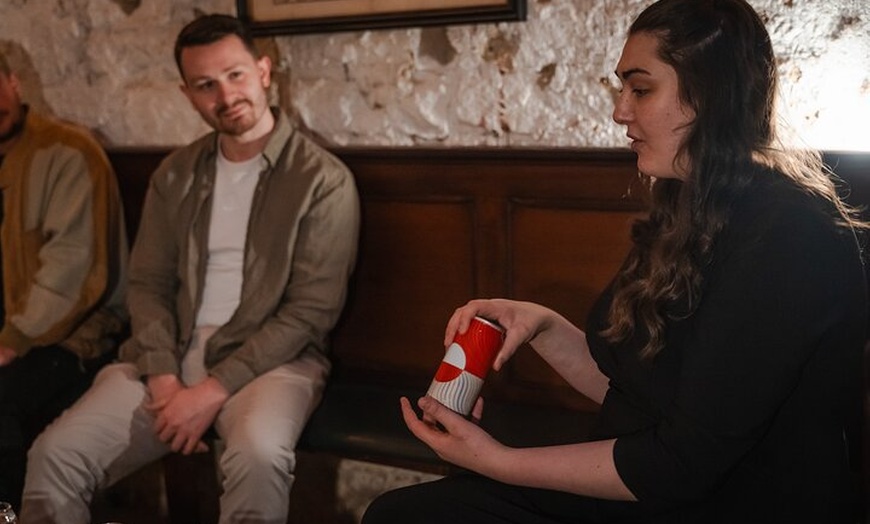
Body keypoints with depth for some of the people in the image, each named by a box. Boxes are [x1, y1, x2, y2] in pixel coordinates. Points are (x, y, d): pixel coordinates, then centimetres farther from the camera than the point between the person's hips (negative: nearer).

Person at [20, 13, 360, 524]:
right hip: (172, 356, 4)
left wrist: (214, 390, -16)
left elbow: (310, 313, -10)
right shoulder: (174, 175, 11)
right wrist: (164, 377, -8)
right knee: (56, 455, -14)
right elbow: (149, 285, 9)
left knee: (258, 456, -36)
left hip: (270, 360, -4)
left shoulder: (324, 180, -7)